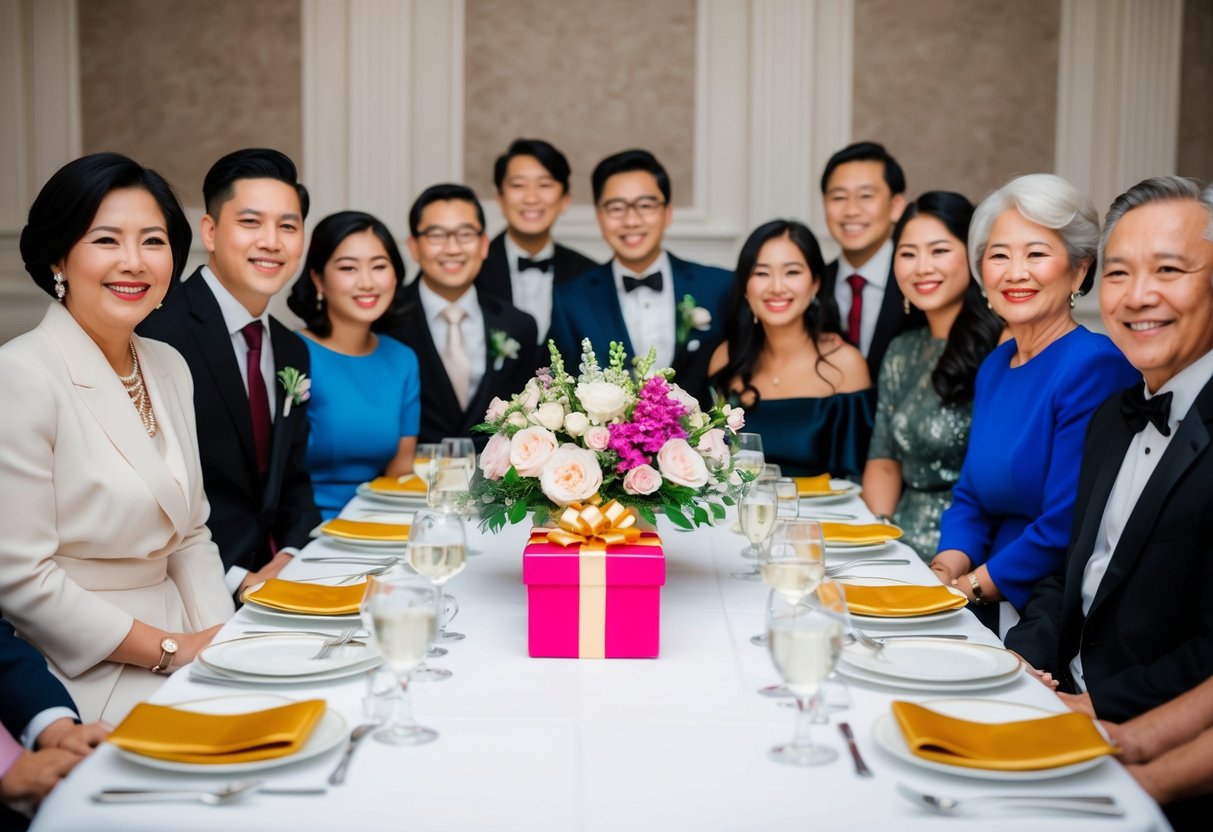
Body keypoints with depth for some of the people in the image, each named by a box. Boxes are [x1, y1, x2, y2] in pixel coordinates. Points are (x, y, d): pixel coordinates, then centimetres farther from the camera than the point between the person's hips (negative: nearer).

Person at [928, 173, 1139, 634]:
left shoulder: (1095, 366, -13)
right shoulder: (994, 368, 12)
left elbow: (1067, 526, -18)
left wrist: (972, 587, -9)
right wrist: (948, 569, -3)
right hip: (992, 611, 6)